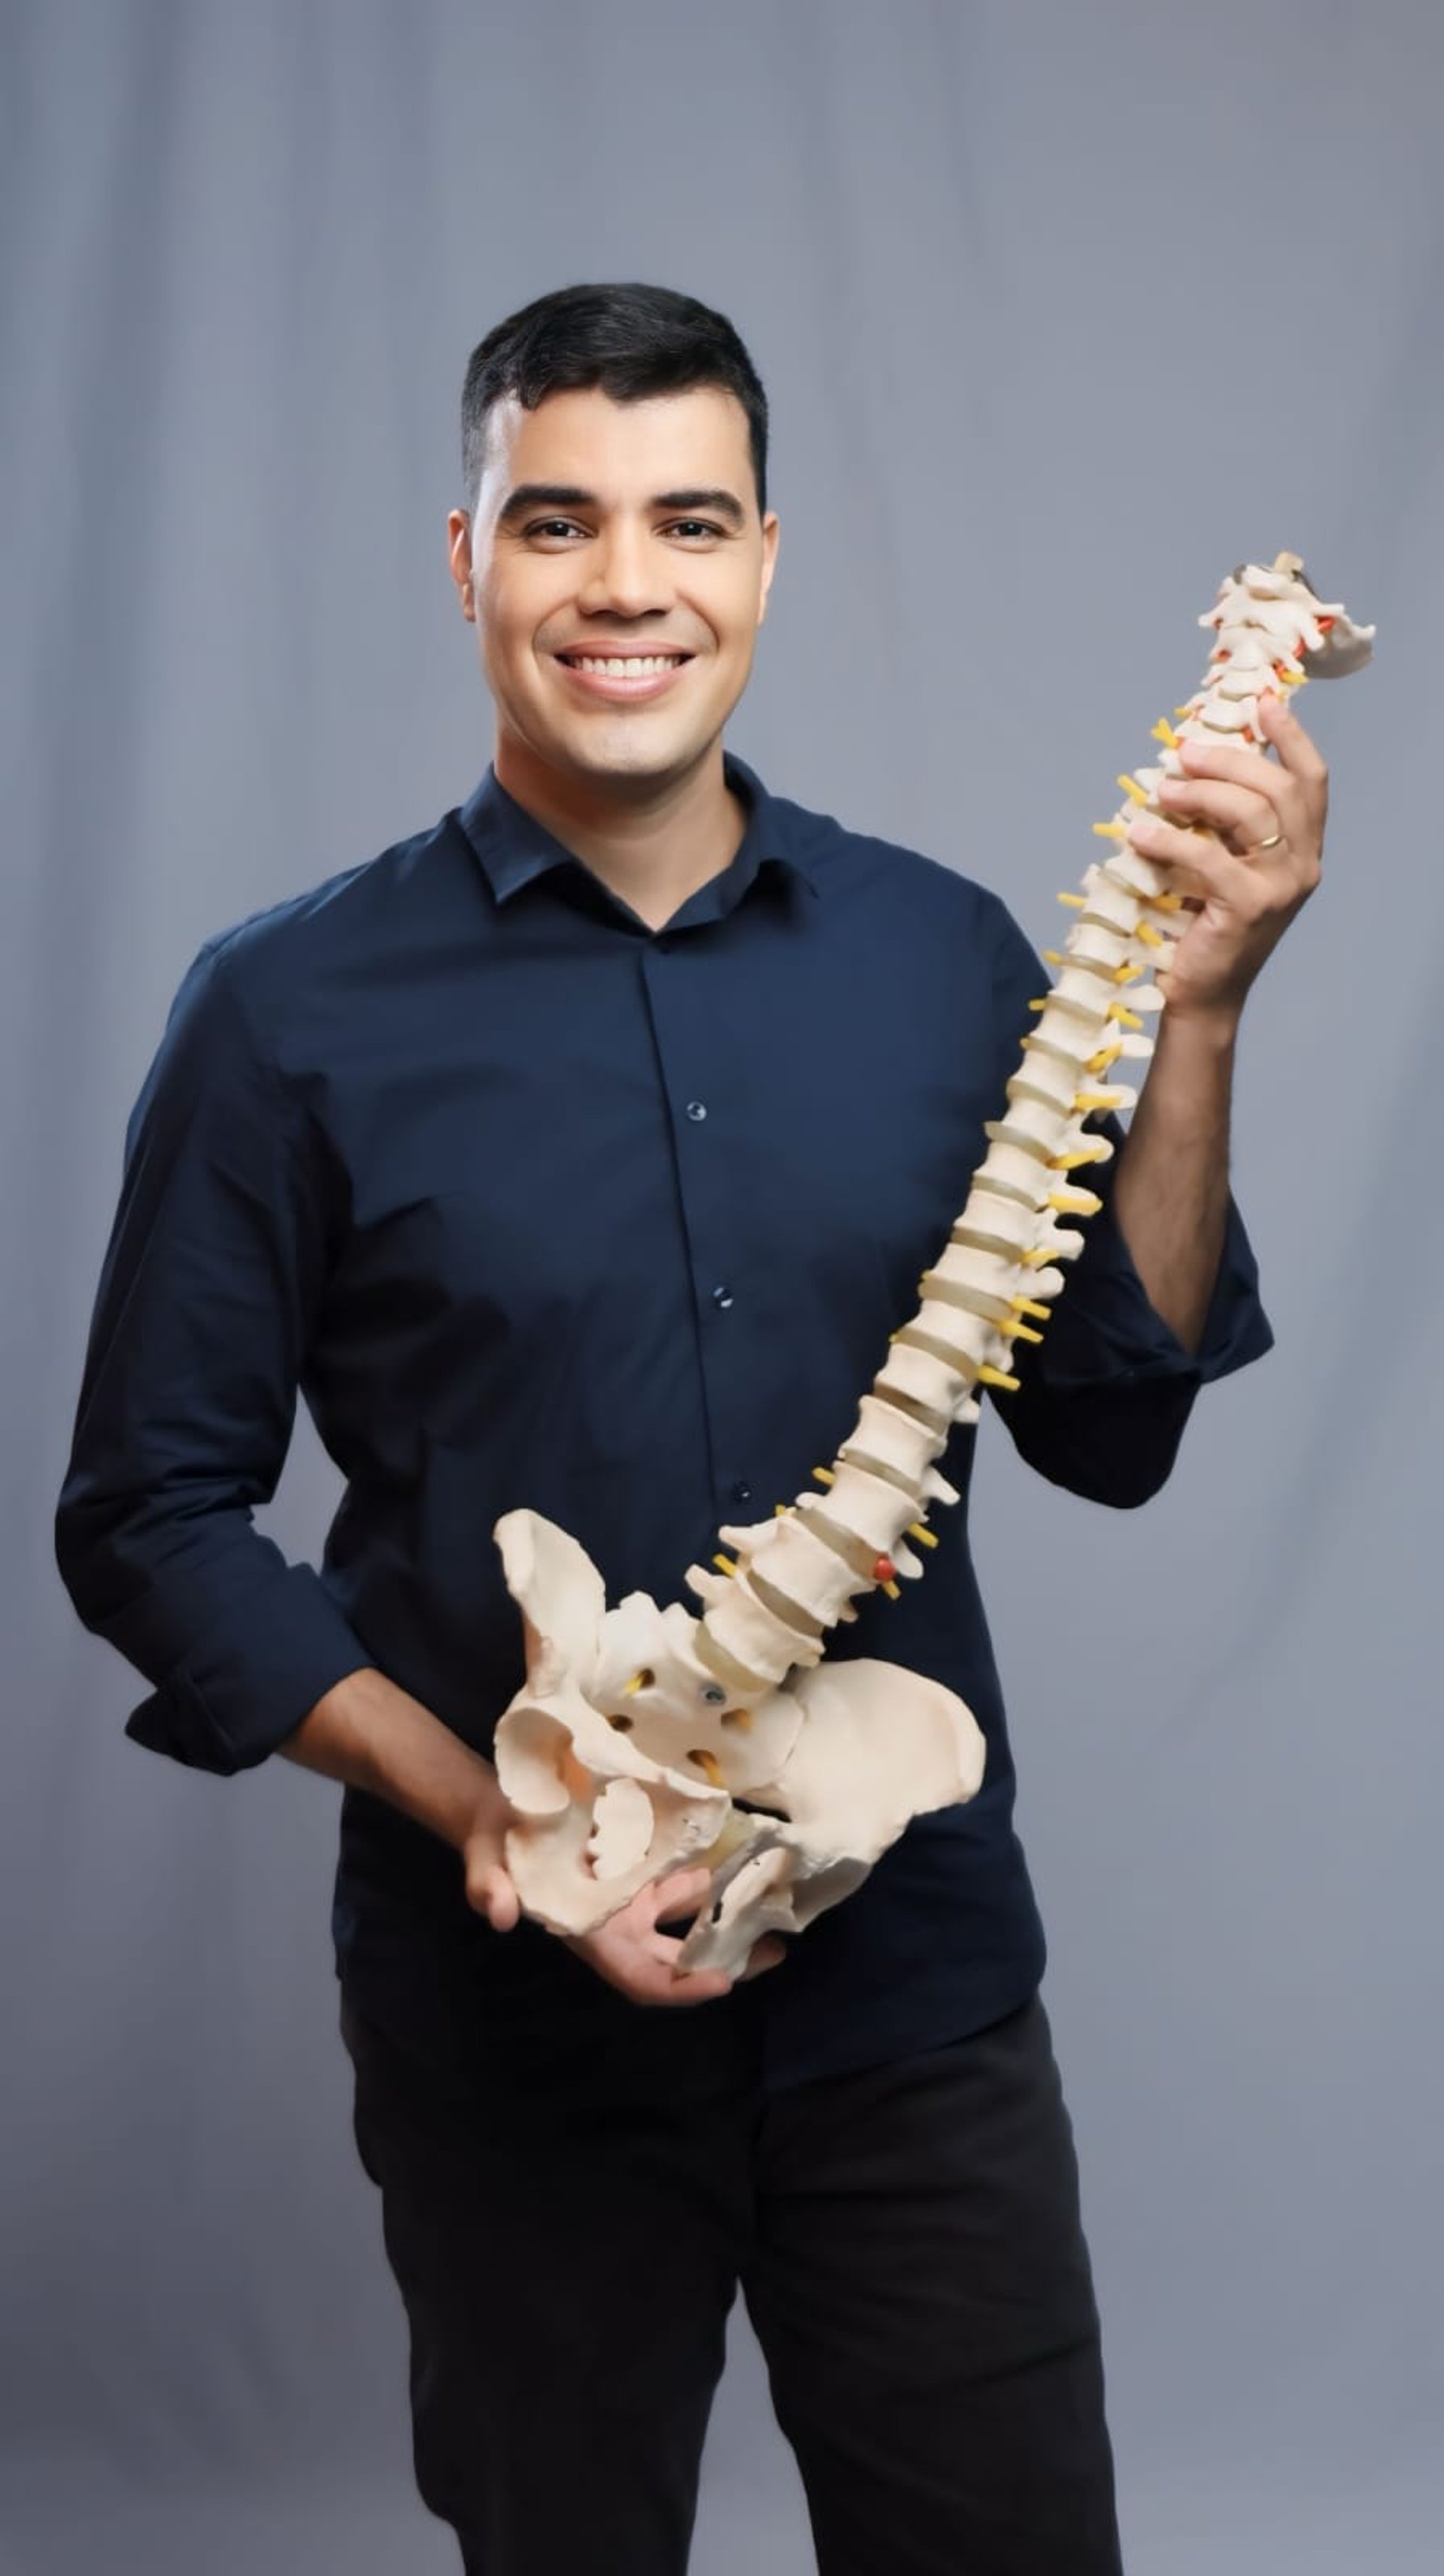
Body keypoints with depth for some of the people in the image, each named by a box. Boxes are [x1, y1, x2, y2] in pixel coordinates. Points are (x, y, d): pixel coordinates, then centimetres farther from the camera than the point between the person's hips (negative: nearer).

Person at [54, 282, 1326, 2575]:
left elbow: (1109, 1426, 2)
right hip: (511, 2019, -2)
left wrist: (1195, 1015, -10)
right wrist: (478, 1808, -16)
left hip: (924, 1978, 2)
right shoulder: (295, 1014, -7)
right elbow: (150, 1517, -3)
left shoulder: (942, 955, 1)